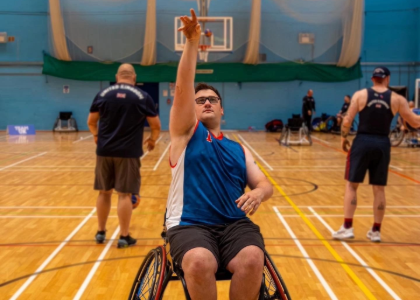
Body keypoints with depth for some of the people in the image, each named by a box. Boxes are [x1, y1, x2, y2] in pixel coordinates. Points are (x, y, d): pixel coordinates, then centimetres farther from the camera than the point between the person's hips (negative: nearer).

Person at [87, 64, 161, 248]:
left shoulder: (103, 94, 4)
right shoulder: (143, 97, -2)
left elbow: (91, 122, 10)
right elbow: (156, 125, 0)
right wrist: (152, 139, 20)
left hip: (104, 150, 3)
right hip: (128, 152, -3)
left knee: (104, 192, 14)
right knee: (124, 194, 0)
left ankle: (101, 232, 23)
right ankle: (124, 237, 4)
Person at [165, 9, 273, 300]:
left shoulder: (239, 149, 21)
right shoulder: (187, 133, 12)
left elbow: (265, 184, 13)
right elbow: (182, 89, -3)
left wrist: (258, 192, -12)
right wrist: (192, 43, -13)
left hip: (235, 224, 3)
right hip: (190, 224, -2)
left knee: (252, 260, -30)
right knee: (200, 263, -35)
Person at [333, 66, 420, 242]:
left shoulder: (360, 95, -1)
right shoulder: (397, 99, 2)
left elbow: (347, 121, -5)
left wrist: (344, 138, 10)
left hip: (363, 142, -1)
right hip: (382, 144, 1)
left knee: (351, 185, 7)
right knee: (379, 189, 10)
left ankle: (347, 227, 4)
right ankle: (376, 231, 17)